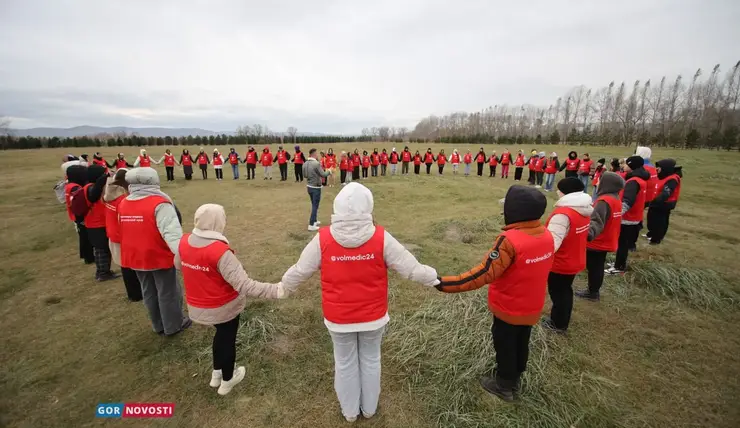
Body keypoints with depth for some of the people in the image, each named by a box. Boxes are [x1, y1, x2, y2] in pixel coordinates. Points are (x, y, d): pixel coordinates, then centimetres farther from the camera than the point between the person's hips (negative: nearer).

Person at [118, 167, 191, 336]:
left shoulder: (123, 204, 2)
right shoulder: (159, 203, -21)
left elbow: (125, 231, 14)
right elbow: (171, 232, -33)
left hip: (135, 257, 7)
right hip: (160, 257, -7)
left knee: (149, 292, 21)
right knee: (168, 292, 10)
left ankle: (158, 325, 37)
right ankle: (173, 326, 26)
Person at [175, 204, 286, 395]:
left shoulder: (184, 242, -10)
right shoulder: (220, 251, -32)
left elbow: (178, 265, 12)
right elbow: (244, 285, -36)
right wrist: (275, 290, -36)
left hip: (197, 306, 7)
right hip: (224, 307, -6)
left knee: (220, 334, 31)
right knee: (227, 339, 19)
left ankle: (216, 374, 49)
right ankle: (227, 381, 42)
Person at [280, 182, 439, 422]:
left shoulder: (323, 239, -19)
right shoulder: (381, 238, -20)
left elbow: (300, 271, -6)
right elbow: (411, 268, -12)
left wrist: (284, 287, 15)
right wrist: (434, 279, 7)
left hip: (338, 318, 0)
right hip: (373, 316, 0)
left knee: (345, 363, 23)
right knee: (371, 360, 24)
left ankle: (349, 411, 47)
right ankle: (369, 408, 48)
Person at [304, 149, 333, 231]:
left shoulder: (305, 164, 2)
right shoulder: (316, 163, -21)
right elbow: (323, 175, -16)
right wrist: (329, 171, 1)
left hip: (309, 186, 7)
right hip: (316, 187, -7)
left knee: (314, 205, 22)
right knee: (315, 206, 0)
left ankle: (314, 220, 34)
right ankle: (311, 225, 1)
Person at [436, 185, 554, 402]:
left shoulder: (510, 240, -34)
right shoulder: (547, 235, -9)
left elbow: (484, 273, -35)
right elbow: (545, 267, 6)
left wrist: (445, 283, -33)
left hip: (509, 307, -6)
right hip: (533, 306, 7)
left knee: (505, 346, 17)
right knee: (521, 343, 26)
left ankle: (503, 386, 38)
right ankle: (514, 379, 48)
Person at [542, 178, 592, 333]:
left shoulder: (563, 214, -30)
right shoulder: (585, 211, -1)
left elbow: (552, 243, -35)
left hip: (560, 263, -8)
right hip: (575, 261, 8)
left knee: (557, 293, 11)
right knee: (565, 290, 23)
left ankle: (558, 324, 30)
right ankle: (563, 321, 40)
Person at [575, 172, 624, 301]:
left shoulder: (604, 201, -25)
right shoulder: (616, 199, 6)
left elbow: (597, 221, -38)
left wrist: (590, 233, -54)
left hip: (596, 243, -9)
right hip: (606, 241, 9)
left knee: (593, 268, 6)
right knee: (598, 267, 19)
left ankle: (592, 293, 19)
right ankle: (594, 290, 32)